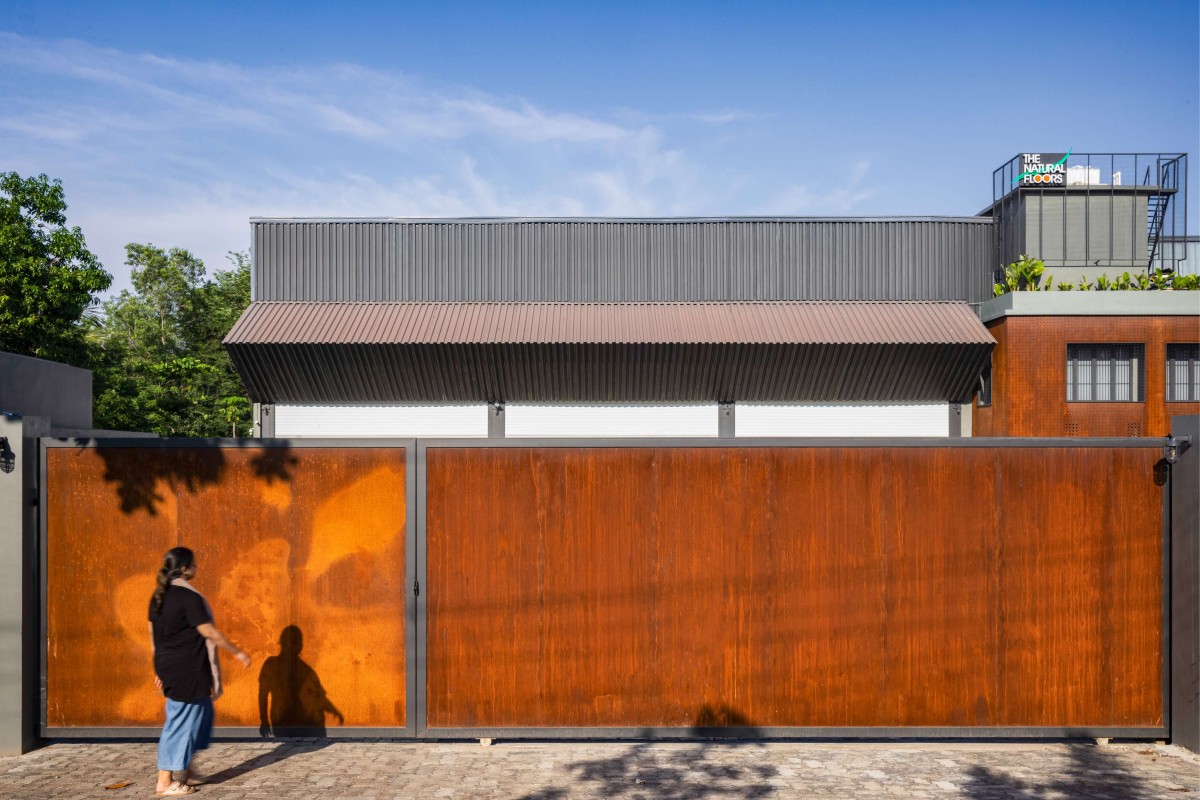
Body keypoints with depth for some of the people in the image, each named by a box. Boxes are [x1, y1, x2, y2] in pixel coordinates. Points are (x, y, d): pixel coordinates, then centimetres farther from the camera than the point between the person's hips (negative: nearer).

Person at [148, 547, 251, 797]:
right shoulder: (188, 597, -19)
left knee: (202, 713, 21)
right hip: (187, 670, -9)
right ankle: (165, 783, 8)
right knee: (180, 722, 0)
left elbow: (153, 635, 14)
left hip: (168, 667, 9)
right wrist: (238, 652, -6)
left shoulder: (158, 596, 7)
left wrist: (160, 669, 24)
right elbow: (209, 633, -16)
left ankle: (185, 770, 28)